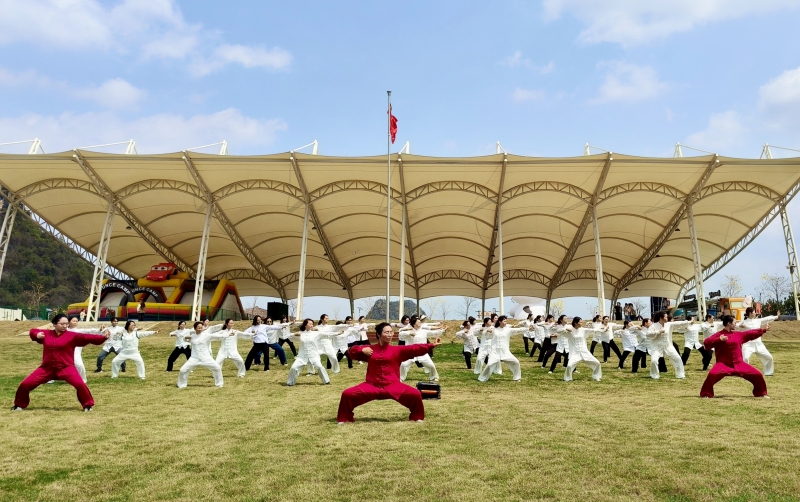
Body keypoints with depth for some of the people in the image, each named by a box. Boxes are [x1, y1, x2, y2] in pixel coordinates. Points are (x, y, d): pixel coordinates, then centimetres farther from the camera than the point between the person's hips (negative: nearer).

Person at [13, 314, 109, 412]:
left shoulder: (72, 335, -7)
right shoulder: (46, 333, 4)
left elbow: (87, 337, -18)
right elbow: (33, 331, 20)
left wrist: (103, 337, -32)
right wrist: (37, 334, -5)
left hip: (66, 367, -4)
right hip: (47, 368, 4)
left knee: (80, 384, -23)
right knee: (25, 384, 6)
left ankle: (88, 405, -3)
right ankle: (20, 405, 35)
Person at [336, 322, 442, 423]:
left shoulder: (397, 350, 3)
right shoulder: (370, 349, 6)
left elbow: (415, 349, -7)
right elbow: (351, 351, 11)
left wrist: (432, 345, -17)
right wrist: (362, 350, -10)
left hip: (393, 385, 0)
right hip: (372, 386, 0)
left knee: (415, 395, -18)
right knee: (347, 394, -13)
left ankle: (416, 417, 12)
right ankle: (346, 418, 14)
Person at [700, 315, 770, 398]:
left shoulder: (738, 334, 10)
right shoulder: (718, 335, -8)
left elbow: (751, 333, 24)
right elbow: (706, 342, -18)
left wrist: (763, 329, 27)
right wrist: (719, 340, -28)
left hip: (739, 364, 6)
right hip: (724, 364, -6)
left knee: (757, 375, 8)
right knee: (712, 374, -31)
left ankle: (761, 393, 33)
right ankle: (706, 394, -16)